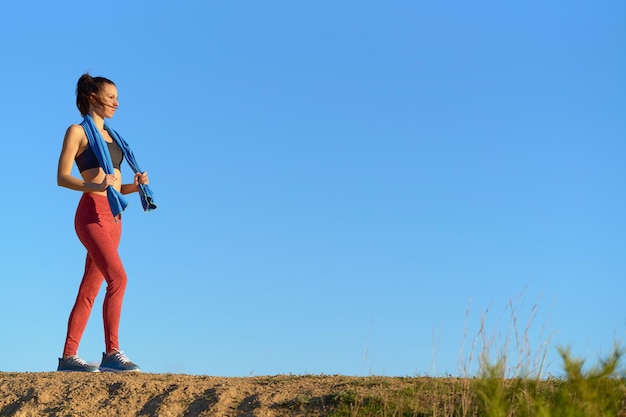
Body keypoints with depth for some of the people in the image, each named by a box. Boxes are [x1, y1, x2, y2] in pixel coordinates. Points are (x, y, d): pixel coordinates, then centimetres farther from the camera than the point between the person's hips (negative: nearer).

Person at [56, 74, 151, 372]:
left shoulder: (110, 135, 21)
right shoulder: (78, 131, 0)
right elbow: (62, 177, -8)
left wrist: (135, 185, 2)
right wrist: (95, 186, -24)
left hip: (113, 216, 8)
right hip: (92, 213, -8)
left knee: (90, 289, 7)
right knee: (118, 278, -20)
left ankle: (68, 356, 11)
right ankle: (111, 352, -17)